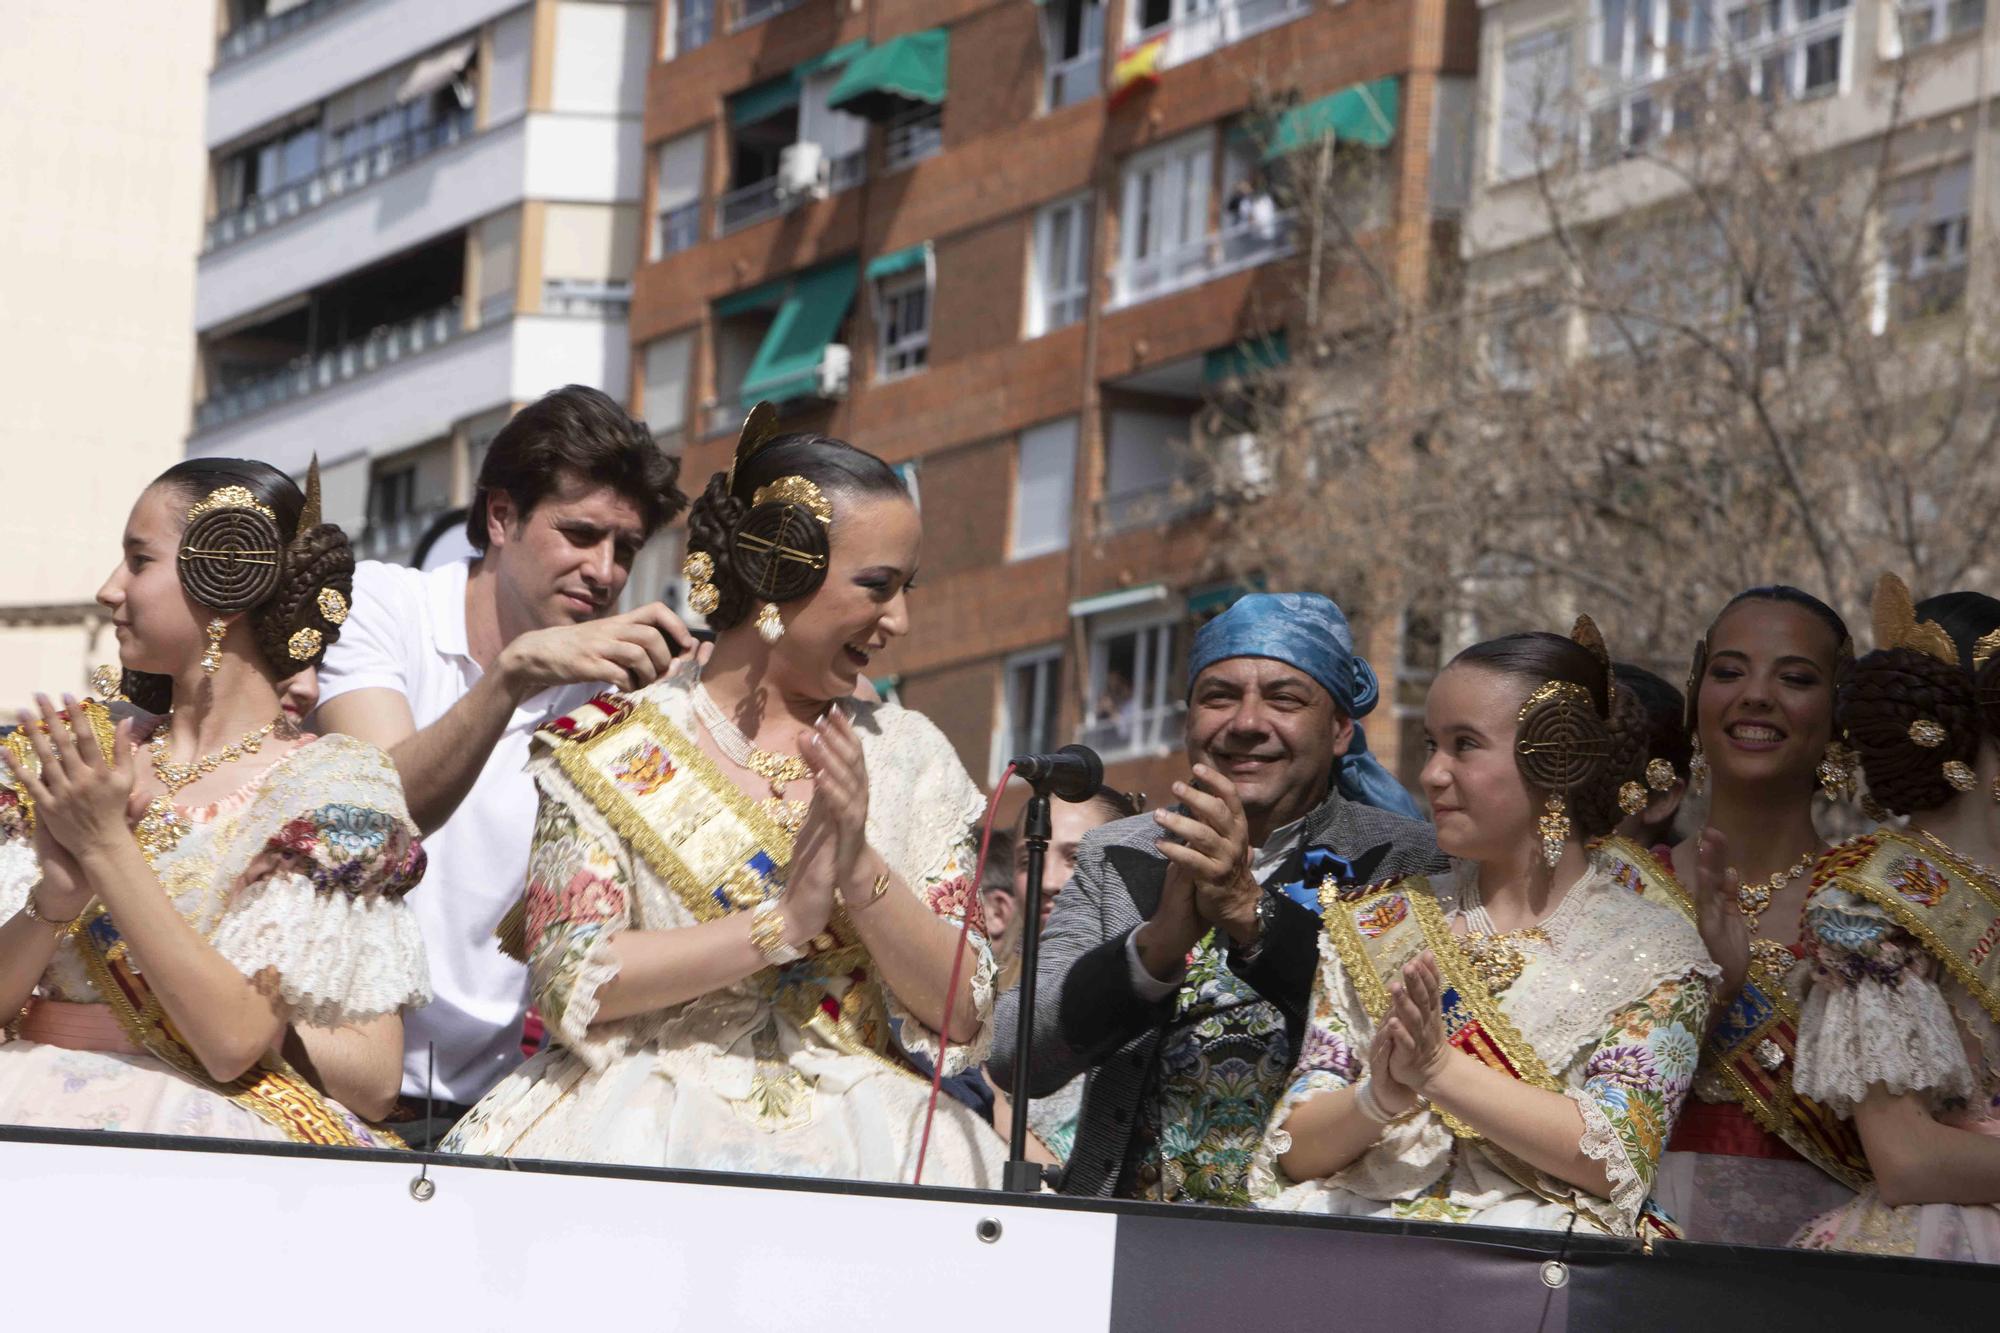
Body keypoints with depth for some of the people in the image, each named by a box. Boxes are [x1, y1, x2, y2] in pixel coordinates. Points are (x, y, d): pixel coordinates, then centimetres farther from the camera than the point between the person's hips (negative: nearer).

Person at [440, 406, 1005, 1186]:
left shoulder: (908, 756, 15)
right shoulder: (615, 748, 6)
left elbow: (962, 1019, 8)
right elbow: (575, 988, -5)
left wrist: (861, 869, -8)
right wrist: (783, 923, -12)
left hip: (857, 1130, 3)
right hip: (651, 1115, -2)